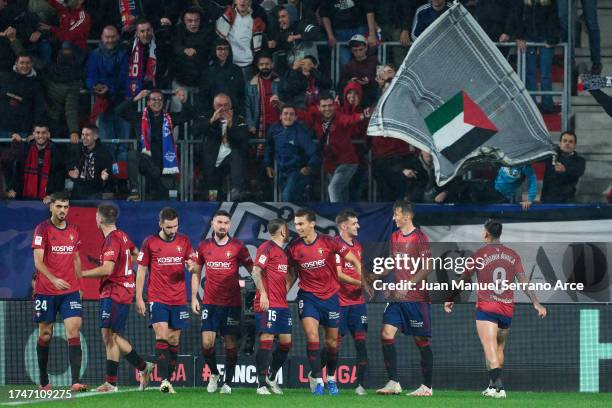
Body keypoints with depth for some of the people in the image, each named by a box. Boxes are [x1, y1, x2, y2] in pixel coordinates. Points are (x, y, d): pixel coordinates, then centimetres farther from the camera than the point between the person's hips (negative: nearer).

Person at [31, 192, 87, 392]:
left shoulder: (74, 231, 9)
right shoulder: (42, 229, -6)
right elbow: (38, 261, -13)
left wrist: (79, 284, 17)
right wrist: (53, 279, -27)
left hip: (70, 291, 3)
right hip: (45, 291, -3)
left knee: (74, 332, -11)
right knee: (45, 335, 7)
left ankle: (76, 381, -19)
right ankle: (44, 381, 19)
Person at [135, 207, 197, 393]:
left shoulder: (183, 241, 7)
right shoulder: (150, 242, -1)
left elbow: (193, 265, 14)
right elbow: (141, 270, 2)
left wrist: (192, 266, -12)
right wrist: (139, 298, -2)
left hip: (178, 299, 3)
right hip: (157, 299, -3)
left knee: (174, 340, 5)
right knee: (161, 336, -15)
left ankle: (169, 379, 13)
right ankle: (164, 380, -20)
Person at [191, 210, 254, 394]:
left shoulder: (237, 246, -1)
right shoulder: (204, 246, 6)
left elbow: (252, 270, 5)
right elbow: (196, 272, 14)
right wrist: (194, 297, 8)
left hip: (232, 302, -1)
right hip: (210, 302, 1)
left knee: (230, 343, 1)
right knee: (207, 343, -7)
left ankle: (228, 382, 11)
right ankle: (213, 374, 17)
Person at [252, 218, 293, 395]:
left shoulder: (283, 252, 20)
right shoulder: (267, 248, -5)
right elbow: (256, 271, -13)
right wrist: (263, 294, -21)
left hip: (282, 305, 9)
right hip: (268, 304, -9)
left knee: (286, 342, 7)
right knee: (266, 340, -10)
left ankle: (271, 378, 21)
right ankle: (261, 384, -9)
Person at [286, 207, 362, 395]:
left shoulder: (328, 242, -10)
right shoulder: (293, 247, -3)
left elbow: (354, 261, -4)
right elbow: (292, 274, 11)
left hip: (330, 295, 0)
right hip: (308, 295, 0)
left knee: (332, 341, 9)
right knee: (311, 334, -20)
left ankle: (331, 378, 29)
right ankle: (316, 378, -15)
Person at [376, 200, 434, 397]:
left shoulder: (420, 238, -10)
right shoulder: (395, 237, 12)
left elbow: (427, 267, -15)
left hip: (417, 297, -7)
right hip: (397, 296, 7)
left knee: (421, 340, -1)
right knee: (386, 334, -5)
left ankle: (427, 387, 7)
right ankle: (393, 383, -1)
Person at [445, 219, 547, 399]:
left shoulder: (479, 254, -3)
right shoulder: (512, 255, 7)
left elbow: (463, 280, 4)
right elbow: (524, 281, 1)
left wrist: (450, 300, 17)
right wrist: (536, 303, 2)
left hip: (486, 308, -4)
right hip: (507, 309, 4)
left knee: (490, 350, -11)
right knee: (499, 349, 18)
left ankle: (498, 386, -26)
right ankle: (493, 386, 22)